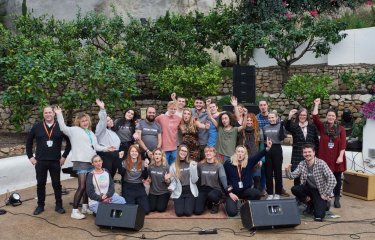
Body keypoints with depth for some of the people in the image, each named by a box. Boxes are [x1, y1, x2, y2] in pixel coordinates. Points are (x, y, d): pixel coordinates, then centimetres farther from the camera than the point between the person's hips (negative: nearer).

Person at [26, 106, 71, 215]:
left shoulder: (60, 127, -1)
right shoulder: (37, 127, 1)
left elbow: (69, 142, 5)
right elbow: (29, 142, 10)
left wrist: (64, 156, 1)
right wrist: (30, 156, 4)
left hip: (55, 161, -1)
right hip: (40, 161, 1)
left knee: (57, 184, 5)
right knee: (40, 184, 9)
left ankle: (59, 205, 15)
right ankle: (40, 205, 21)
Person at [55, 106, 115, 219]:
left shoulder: (91, 133, 22)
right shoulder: (74, 130, 2)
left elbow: (96, 146, 19)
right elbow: (63, 128, -13)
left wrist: (106, 148, 8)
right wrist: (59, 114, -18)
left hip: (91, 162, 7)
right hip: (81, 162, -7)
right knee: (82, 186, -13)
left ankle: (85, 207, 24)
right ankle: (74, 211, -6)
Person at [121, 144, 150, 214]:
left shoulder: (142, 163, 4)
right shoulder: (125, 162, -2)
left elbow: (145, 177, -1)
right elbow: (121, 173, -19)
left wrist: (146, 167, -17)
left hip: (139, 187, 2)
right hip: (128, 188, -2)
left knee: (146, 210, -6)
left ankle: (137, 202, 24)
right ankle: (133, 202, 20)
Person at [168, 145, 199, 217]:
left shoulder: (192, 163, -1)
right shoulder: (173, 166, 2)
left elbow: (194, 180, -6)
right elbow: (173, 181, 4)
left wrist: (193, 168, -17)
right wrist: (171, 187, -17)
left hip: (190, 191, -1)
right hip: (178, 192, 1)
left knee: (188, 212, -15)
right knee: (179, 213, -14)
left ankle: (190, 203, 18)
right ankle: (179, 203, 19)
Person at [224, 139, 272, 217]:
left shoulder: (249, 162, 0)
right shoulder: (228, 164, -7)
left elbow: (258, 155, -15)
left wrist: (267, 148, -33)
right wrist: (230, 193, -12)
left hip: (246, 190, 3)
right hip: (233, 192, -2)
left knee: (257, 193, -29)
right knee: (232, 212, -21)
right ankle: (229, 201, 17)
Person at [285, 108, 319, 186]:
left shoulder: (312, 127, 8)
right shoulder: (294, 126, 2)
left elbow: (316, 141, 11)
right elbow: (287, 127, -21)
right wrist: (289, 117, -37)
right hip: (297, 155, -1)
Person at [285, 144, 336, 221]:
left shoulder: (321, 163, -22)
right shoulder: (302, 164, -5)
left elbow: (332, 180, -25)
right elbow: (292, 176, -6)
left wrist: (326, 194, -22)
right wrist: (287, 171, -29)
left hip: (320, 191, -5)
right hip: (309, 188, 5)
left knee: (318, 216, -19)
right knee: (294, 189, -23)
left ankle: (325, 203, 17)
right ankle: (310, 203, 5)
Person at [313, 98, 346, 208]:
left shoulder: (341, 129, 1)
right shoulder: (322, 127, 4)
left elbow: (343, 144, -5)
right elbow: (315, 118, -10)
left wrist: (340, 156, -13)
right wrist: (316, 105, -11)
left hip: (336, 158, 0)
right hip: (324, 158, 0)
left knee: (337, 179, 7)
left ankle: (337, 199, 18)